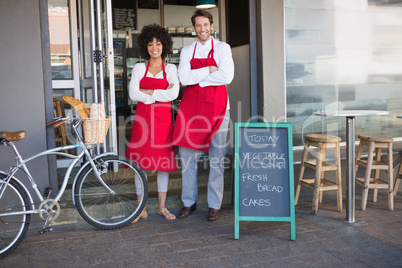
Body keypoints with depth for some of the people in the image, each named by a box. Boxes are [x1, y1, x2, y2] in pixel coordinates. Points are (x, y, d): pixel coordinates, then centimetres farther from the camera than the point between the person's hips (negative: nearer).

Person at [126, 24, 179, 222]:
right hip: (142, 117, 0)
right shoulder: (139, 68, 9)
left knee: (163, 161, 4)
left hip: (163, 118, 0)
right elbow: (133, 94, -5)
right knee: (140, 161, 0)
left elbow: (173, 94, -9)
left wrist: (148, 92, -10)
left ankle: (161, 206, 17)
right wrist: (160, 95, -9)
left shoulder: (170, 69, 8)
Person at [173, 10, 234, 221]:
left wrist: (196, 77, -8)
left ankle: (214, 205, 11)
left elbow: (226, 77, -13)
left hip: (216, 106, -3)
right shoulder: (187, 51, 10)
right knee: (187, 154, 5)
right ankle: (189, 202, 19)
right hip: (191, 106, 3)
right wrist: (209, 70, -10)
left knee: (217, 156, 0)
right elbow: (184, 78, -4)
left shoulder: (222, 48, 2)